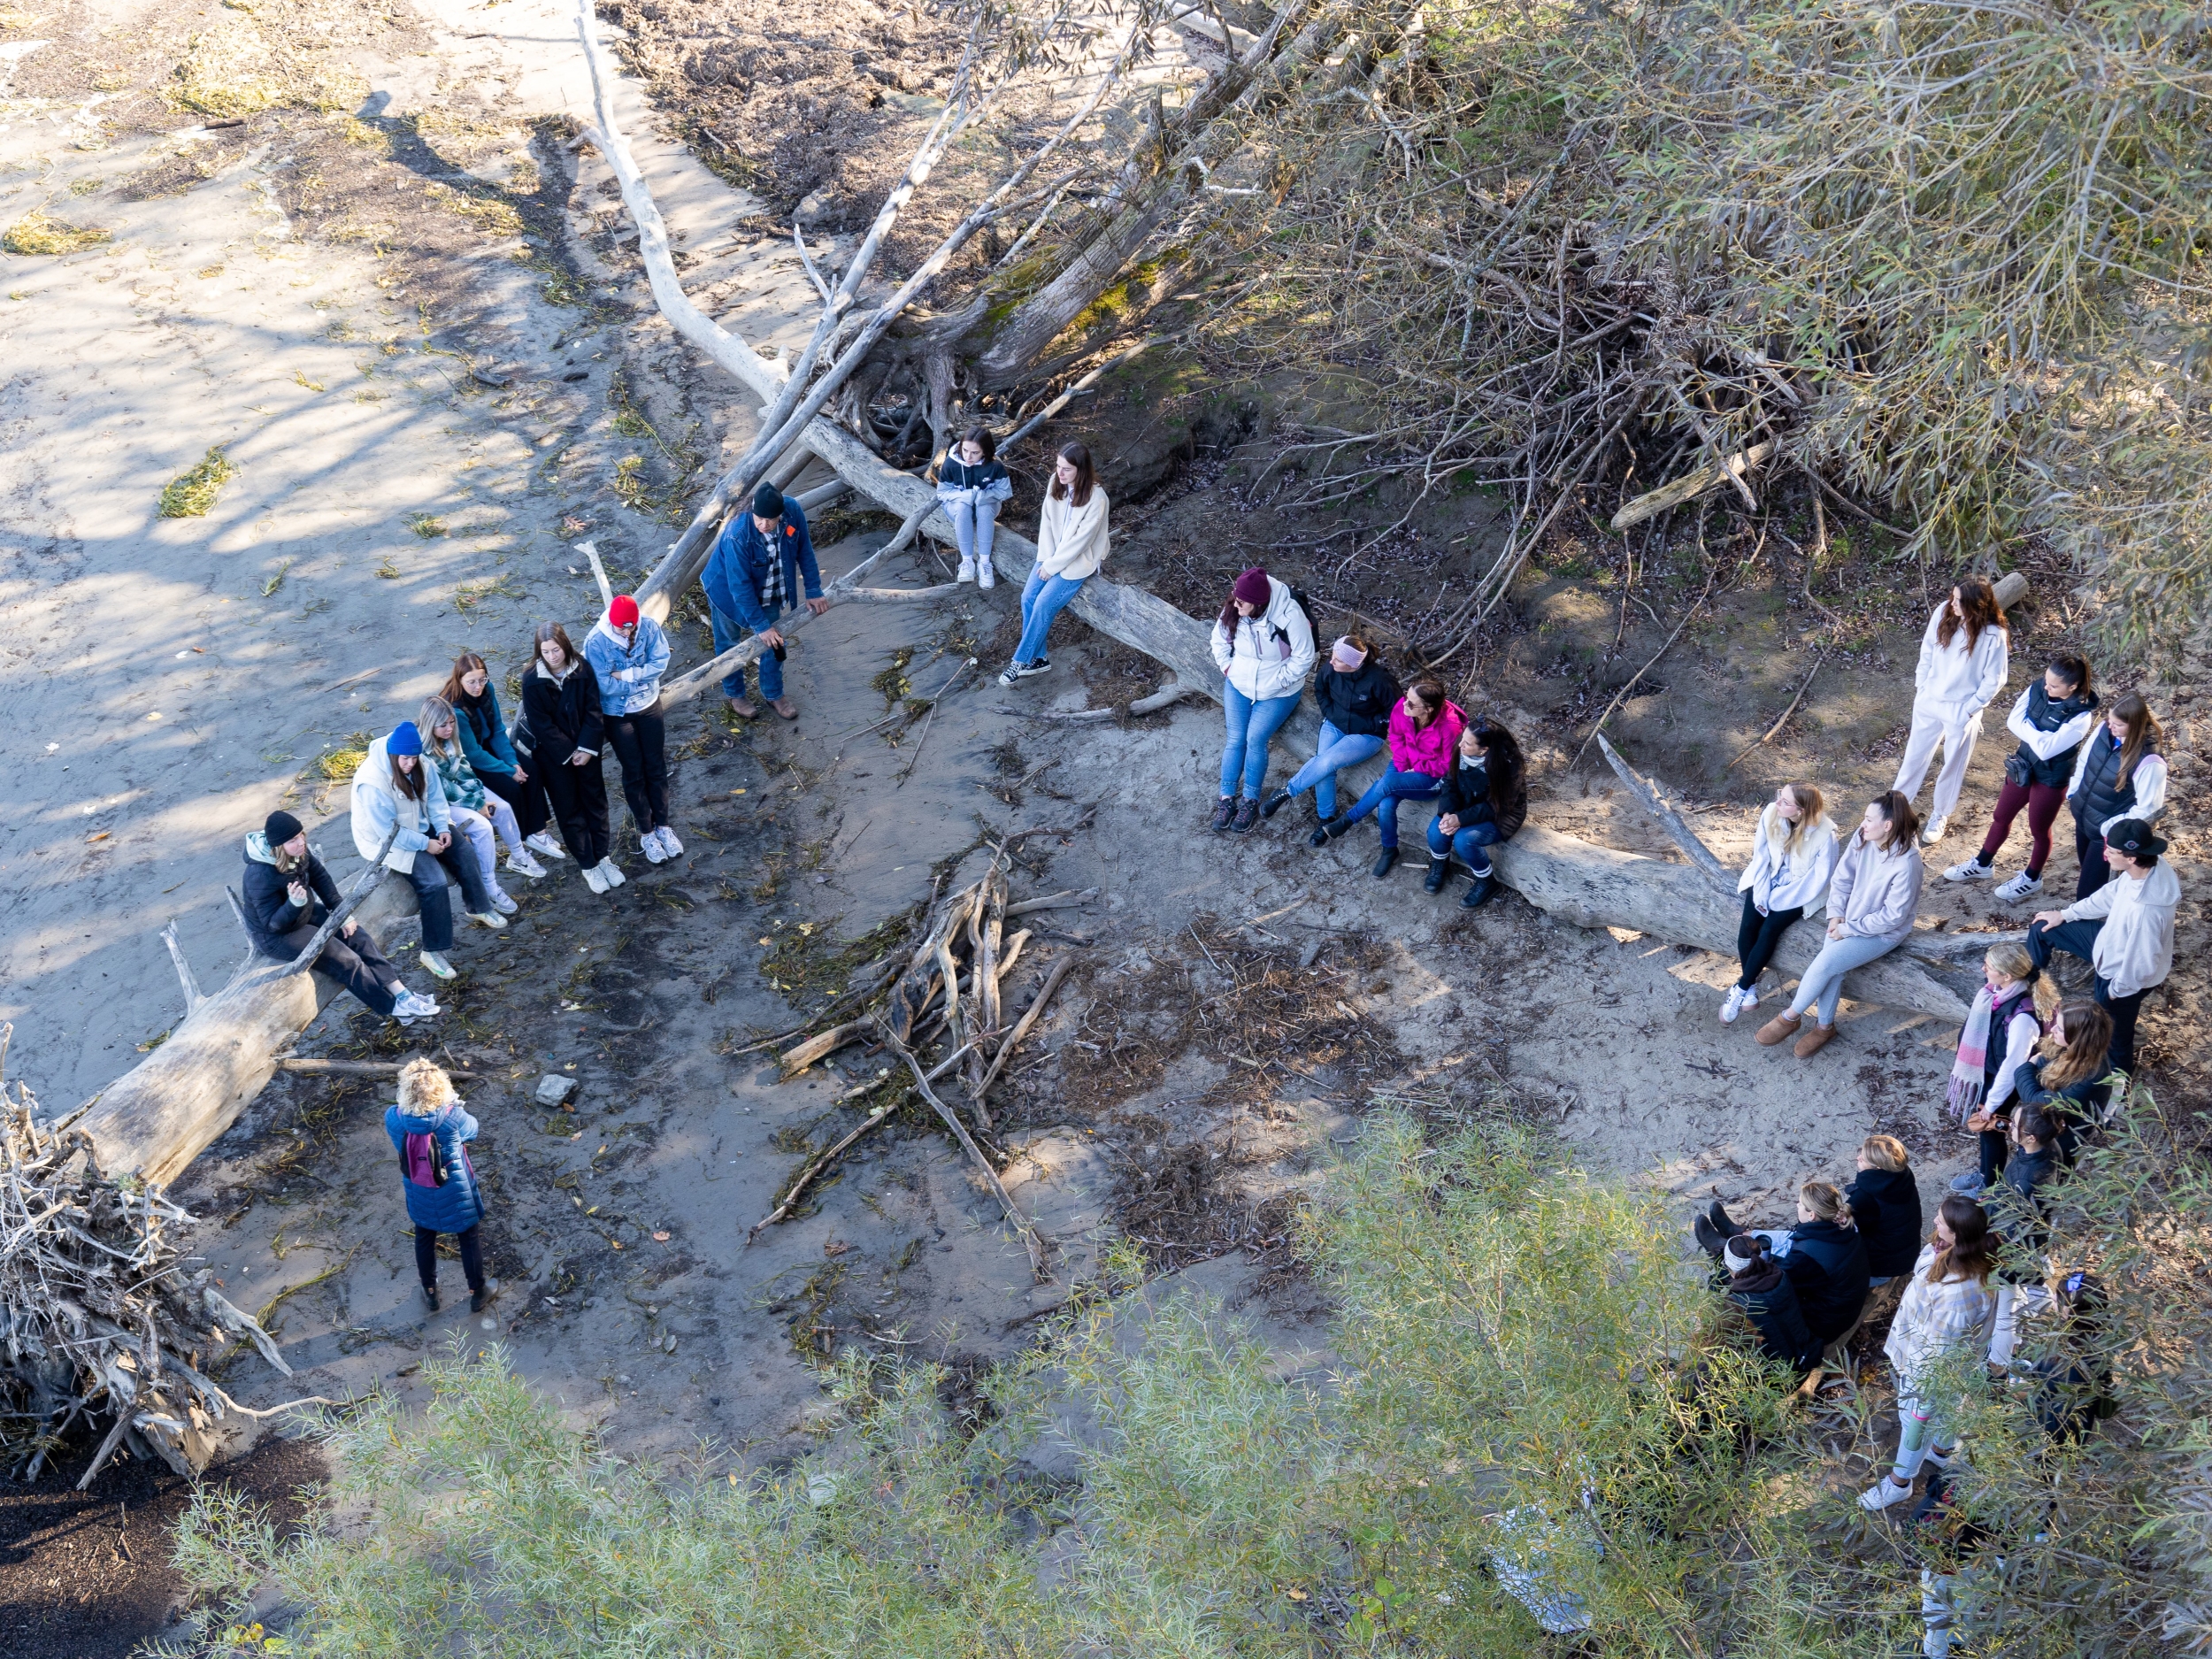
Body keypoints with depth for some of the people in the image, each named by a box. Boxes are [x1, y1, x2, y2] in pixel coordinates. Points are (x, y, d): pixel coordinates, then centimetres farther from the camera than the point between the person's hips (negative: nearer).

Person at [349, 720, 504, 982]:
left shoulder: (419, 764, -11)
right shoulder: (372, 782, -33)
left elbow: (435, 798, 1)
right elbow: (388, 830, -29)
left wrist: (443, 829, -12)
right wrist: (425, 844, -24)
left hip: (422, 826, 8)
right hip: (389, 841, -8)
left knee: (464, 855, 3)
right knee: (434, 882, -21)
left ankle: (479, 908, 30)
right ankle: (433, 951, -13)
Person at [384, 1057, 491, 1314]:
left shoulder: (394, 1119, -23)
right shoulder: (452, 1116, -31)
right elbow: (471, 1130, -7)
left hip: (420, 1197, 2)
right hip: (456, 1196, -2)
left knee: (424, 1241, 28)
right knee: (469, 1241, 22)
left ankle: (430, 1293, 47)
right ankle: (477, 1294, 40)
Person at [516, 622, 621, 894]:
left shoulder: (582, 669, -13)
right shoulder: (532, 680, -19)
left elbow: (593, 711, -9)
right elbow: (542, 725, -16)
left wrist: (587, 748, -16)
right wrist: (568, 754, -16)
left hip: (585, 747, 2)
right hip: (552, 753, -2)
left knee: (596, 801, 11)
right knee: (569, 809, 6)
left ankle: (604, 857, 25)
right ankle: (588, 866, 15)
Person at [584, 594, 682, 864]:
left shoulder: (649, 627, -17)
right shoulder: (595, 641, -26)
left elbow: (660, 662, -17)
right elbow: (603, 685, -25)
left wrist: (626, 675, -25)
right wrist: (641, 677, -18)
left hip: (649, 706, 3)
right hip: (617, 714, -3)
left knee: (656, 767, 14)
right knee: (634, 773, 10)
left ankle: (662, 826, 31)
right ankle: (646, 834, 25)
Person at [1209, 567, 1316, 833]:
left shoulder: (1289, 616, -29)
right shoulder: (1232, 611, -15)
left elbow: (1303, 659, -20)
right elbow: (1219, 639, 6)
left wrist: (1275, 682, -20)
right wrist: (1227, 667, -3)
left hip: (1278, 692, -4)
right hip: (1238, 685, 4)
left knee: (1255, 740, -14)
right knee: (1235, 739, -2)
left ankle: (1251, 801, 1)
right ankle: (1226, 798, 8)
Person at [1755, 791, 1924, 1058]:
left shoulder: (1906, 863, -29)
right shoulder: (1862, 839, -11)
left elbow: (1892, 916, -23)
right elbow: (1842, 879, 1)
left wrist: (1848, 929, -18)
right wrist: (1836, 915, -11)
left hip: (1883, 933, -5)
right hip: (1850, 919, 5)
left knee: (1825, 963, -18)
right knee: (1831, 965, -18)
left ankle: (1790, 1017, 2)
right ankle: (1825, 1025, 2)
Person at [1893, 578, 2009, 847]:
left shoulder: (1994, 636, -24)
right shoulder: (1944, 613, -13)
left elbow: (1993, 681, -14)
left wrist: (1969, 709, -13)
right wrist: (1921, 687, 3)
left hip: (1961, 709, -4)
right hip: (1928, 701, 4)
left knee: (1953, 765, 16)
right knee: (1915, 755, 20)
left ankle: (1939, 816, 37)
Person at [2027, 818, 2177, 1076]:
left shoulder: (2146, 910, -45)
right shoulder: (2149, 866, -19)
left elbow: (2140, 965, -31)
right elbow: (2111, 894, 2)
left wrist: (2117, 990, -12)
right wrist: (2066, 915, 11)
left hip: (2124, 976, -8)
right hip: (2112, 942, 8)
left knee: (2114, 1036, 19)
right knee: (2042, 928, 17)